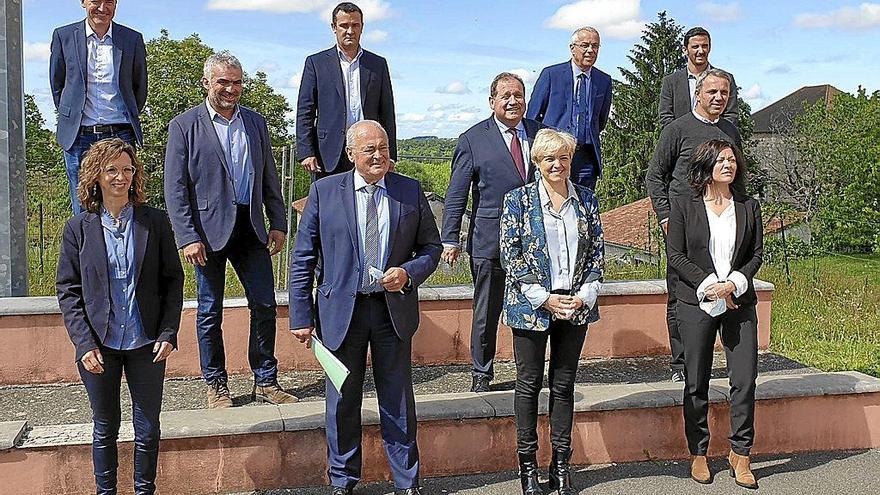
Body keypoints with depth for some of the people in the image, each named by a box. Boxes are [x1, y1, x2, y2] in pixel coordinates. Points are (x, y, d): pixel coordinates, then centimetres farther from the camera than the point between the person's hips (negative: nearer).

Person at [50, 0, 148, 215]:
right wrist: (70, 116, 10)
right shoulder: (64, 36, 5)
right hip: (78, 135, 0)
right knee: (83, 210, 3)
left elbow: (140, 88, 15)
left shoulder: (132, 39, 6)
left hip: (120, 134, 0)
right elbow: (56, 85, 13)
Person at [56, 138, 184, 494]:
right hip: (99, 347, 0)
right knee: (105, 428, 13)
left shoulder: (155, 222, 0)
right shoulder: (78, 228, -1)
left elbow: (173, 280, 3)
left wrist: (168, 332, -6)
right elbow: (67, 290, 0)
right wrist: (84, 344, -9)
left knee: (148, 429, 9)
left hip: (147, 345, 0)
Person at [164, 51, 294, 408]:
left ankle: (265, 382, 18)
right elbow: (175, 189, -6)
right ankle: (215, 385, 20)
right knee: (210, 313, 6)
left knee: (265, 306, 6)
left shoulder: (256, 123, 11)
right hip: (209, 231, -4)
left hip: (251, 229, 4)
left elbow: (270, 179, 15)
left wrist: (278, 223, 7)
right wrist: (188, 238, -13)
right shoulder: (184, 126, -2)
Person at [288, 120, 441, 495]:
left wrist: (409, 273, -12)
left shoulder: (411, 192, 1)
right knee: (342, 402, 10)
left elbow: (431, 247, 9)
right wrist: (301, 316, -5)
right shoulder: (324, 191, -2)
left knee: (398, 401, 10)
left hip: (394, 308, 1)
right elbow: (303, 259, -1)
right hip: (341, 310, -1)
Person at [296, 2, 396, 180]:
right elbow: (305, 112, 4)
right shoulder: (316, 62, 9)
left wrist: (389, 156, 6)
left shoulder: (378, 64, 15)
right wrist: (306, 152, -7)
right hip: (329, 155, -1)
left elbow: (387, 114, 14)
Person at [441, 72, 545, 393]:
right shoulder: (473, 139, -1)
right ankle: (481, 374, 22)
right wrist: (450, 239, -5)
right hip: (489, 242, -3)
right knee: (486, 314, 7)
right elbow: (456, 195, -1)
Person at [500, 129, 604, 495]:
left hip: (576, 306, 3)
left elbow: (597, 252, 8)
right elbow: (510, 255, -6)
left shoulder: (587, 200, 7)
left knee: (564, 383, 9)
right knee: (529, 383, 4)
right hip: (531, 305, -3)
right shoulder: (519, 200, -2)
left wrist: (584, 296, -5)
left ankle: (561, 465, 18)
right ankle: (527, 465, 15)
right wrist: (544, 299, -12)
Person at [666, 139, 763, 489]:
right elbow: (676, 255, -2)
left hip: (740, 303, 2)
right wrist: (708, 285, -12)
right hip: (696, 303, -2)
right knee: (696, 383, 4)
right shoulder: (684, 206, 2)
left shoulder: (749, 207, 10)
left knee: (745, 380, -3)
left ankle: (740, 454, 11)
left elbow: (757, 253, 9)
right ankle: (698, 454, 18)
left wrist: (733, 283, -8)